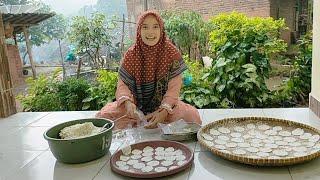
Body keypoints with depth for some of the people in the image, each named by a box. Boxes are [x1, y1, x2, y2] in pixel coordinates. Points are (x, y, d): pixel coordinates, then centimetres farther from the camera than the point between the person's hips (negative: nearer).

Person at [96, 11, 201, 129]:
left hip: (165, 103, 0)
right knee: (103, 115, -19)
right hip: (136, 106, 0)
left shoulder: (172, 53, -10)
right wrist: (128, 102, -30)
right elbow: (122, 84, -7)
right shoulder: (131, 54, -6)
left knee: (192, 115, -26)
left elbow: (174, 87, -12)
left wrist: (164, 111, -27)